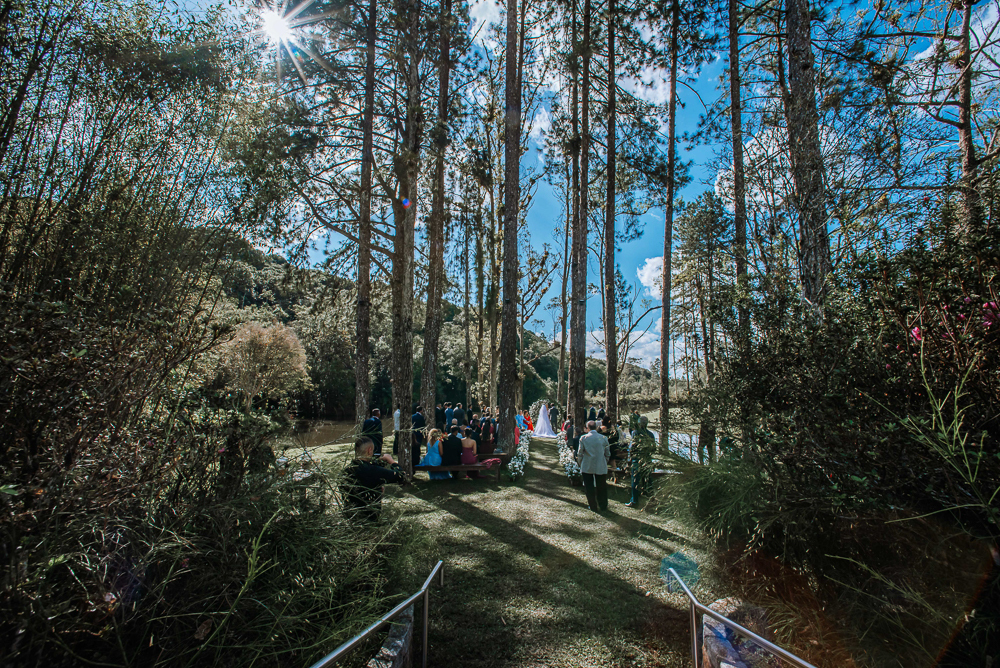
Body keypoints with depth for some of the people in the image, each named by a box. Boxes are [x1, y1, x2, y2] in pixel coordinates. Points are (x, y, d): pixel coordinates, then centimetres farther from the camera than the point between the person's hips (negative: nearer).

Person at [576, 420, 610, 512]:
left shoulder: (583, 438, -7)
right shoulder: (603, 438, -4)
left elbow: (580, 453, -2)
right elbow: (607, 454, 3)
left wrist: (581, 463, 12)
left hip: (587, 467, -1)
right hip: (601, 467, 1)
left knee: (589, 487, 11)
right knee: (601, 487, 14)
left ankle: (593, 506, 17)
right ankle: (603, 506, 24)